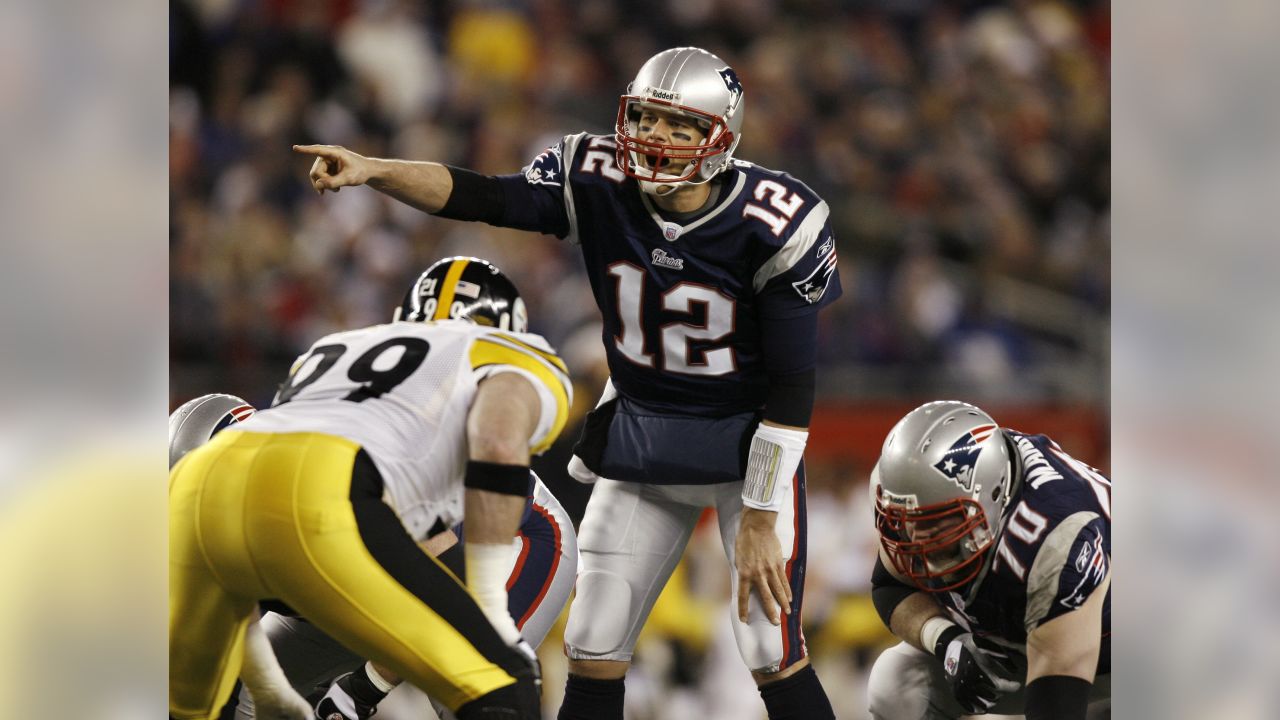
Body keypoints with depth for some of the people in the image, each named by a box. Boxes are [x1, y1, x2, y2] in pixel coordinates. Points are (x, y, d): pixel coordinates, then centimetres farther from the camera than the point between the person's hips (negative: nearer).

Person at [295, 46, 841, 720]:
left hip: (747, 440, -4)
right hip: (639, 436, 4)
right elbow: (478, 197, -21)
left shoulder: (771, 228, -22)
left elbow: (793, 386, -17)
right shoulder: (599, 186, -13)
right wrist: (369, 170, -38)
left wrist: (761, 520, -17)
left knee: (773, 655, -9)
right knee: (593, 649, 2)